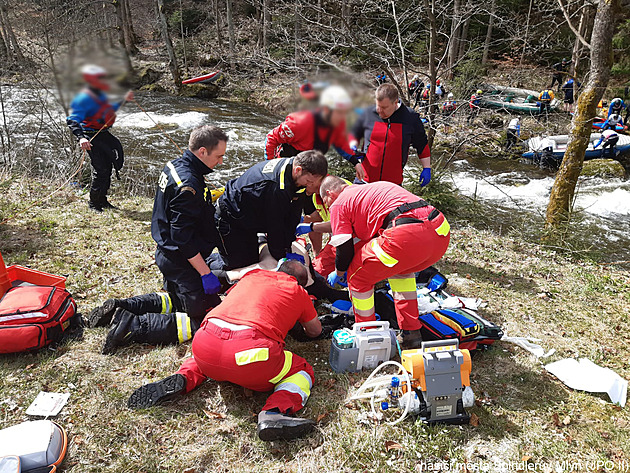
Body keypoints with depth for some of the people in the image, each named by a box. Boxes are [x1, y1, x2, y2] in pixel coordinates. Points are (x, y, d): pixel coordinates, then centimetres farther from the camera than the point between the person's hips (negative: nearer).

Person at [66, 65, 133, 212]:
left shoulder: (101, 95, 9)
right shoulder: (84, 99, -19)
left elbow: (109, 111, 28)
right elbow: (72, 121, -26)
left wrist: (124, 100, 25)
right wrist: (81, 137, -42)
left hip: (104, 135, 9)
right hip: (92, 139, -9)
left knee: (107, 168, 15)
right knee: (100, 170, -8)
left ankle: (102, 199, 30)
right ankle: (93, 203, 8)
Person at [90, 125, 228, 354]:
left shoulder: (173, 165, 4)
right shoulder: (189, 185, -25)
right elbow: (183, 238, -26)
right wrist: (206, 274, -21)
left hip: (167, 253, 10)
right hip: (181, 263, -10)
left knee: (177, 300, 31)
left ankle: (120, 309, 18)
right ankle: (133, 326, -10)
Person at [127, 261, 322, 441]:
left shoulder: (253, 274, 29)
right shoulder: (298, 292, 20)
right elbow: (315, 331, 36)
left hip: (205, 342, 5)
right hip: (249, 350, -5)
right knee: (302, 372, 17)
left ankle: (183, 378, 10)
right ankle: (273, 413, -12)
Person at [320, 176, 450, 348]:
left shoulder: (339, 203, 14)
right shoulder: (371, 189, 38)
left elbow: (345, 251, 12)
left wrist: (338, 274, 34)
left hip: (409, 236, -9)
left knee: (358, 277, 14)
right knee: (400, 268, 37)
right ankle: (411, 333, 37)